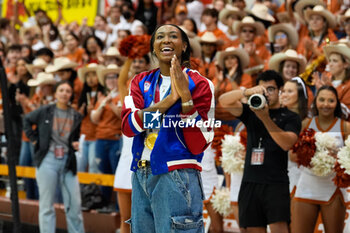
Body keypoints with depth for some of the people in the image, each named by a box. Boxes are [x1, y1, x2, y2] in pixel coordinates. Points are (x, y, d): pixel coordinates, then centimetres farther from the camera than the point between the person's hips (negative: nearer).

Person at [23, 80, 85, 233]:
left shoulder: (76, 117, 8)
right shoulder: (45, 112, 2)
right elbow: (26, 121, 16)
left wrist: (75, 144, -3)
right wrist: (34, 139, 7)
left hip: (67, 161, 2)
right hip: (48, 159, -2)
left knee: (74, 203, 1)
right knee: (46, 204, 2)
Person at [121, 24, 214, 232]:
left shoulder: (199, 84, -3)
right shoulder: (141, 82, 10)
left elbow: (198, 145, -10)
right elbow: (128, 127, -7)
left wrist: (186, 97, -19)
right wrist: (169, 99, -17)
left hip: (177, 176, -4)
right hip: (141, 175, 4)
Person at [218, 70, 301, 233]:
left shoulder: (290, 117, 6)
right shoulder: (251, 112, 15)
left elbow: (287, 143, -12)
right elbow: (224, 101, 1)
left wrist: (266, 118, -21)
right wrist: (247, 92, -17)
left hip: (276, 184, -4)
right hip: (250, 183, 4)